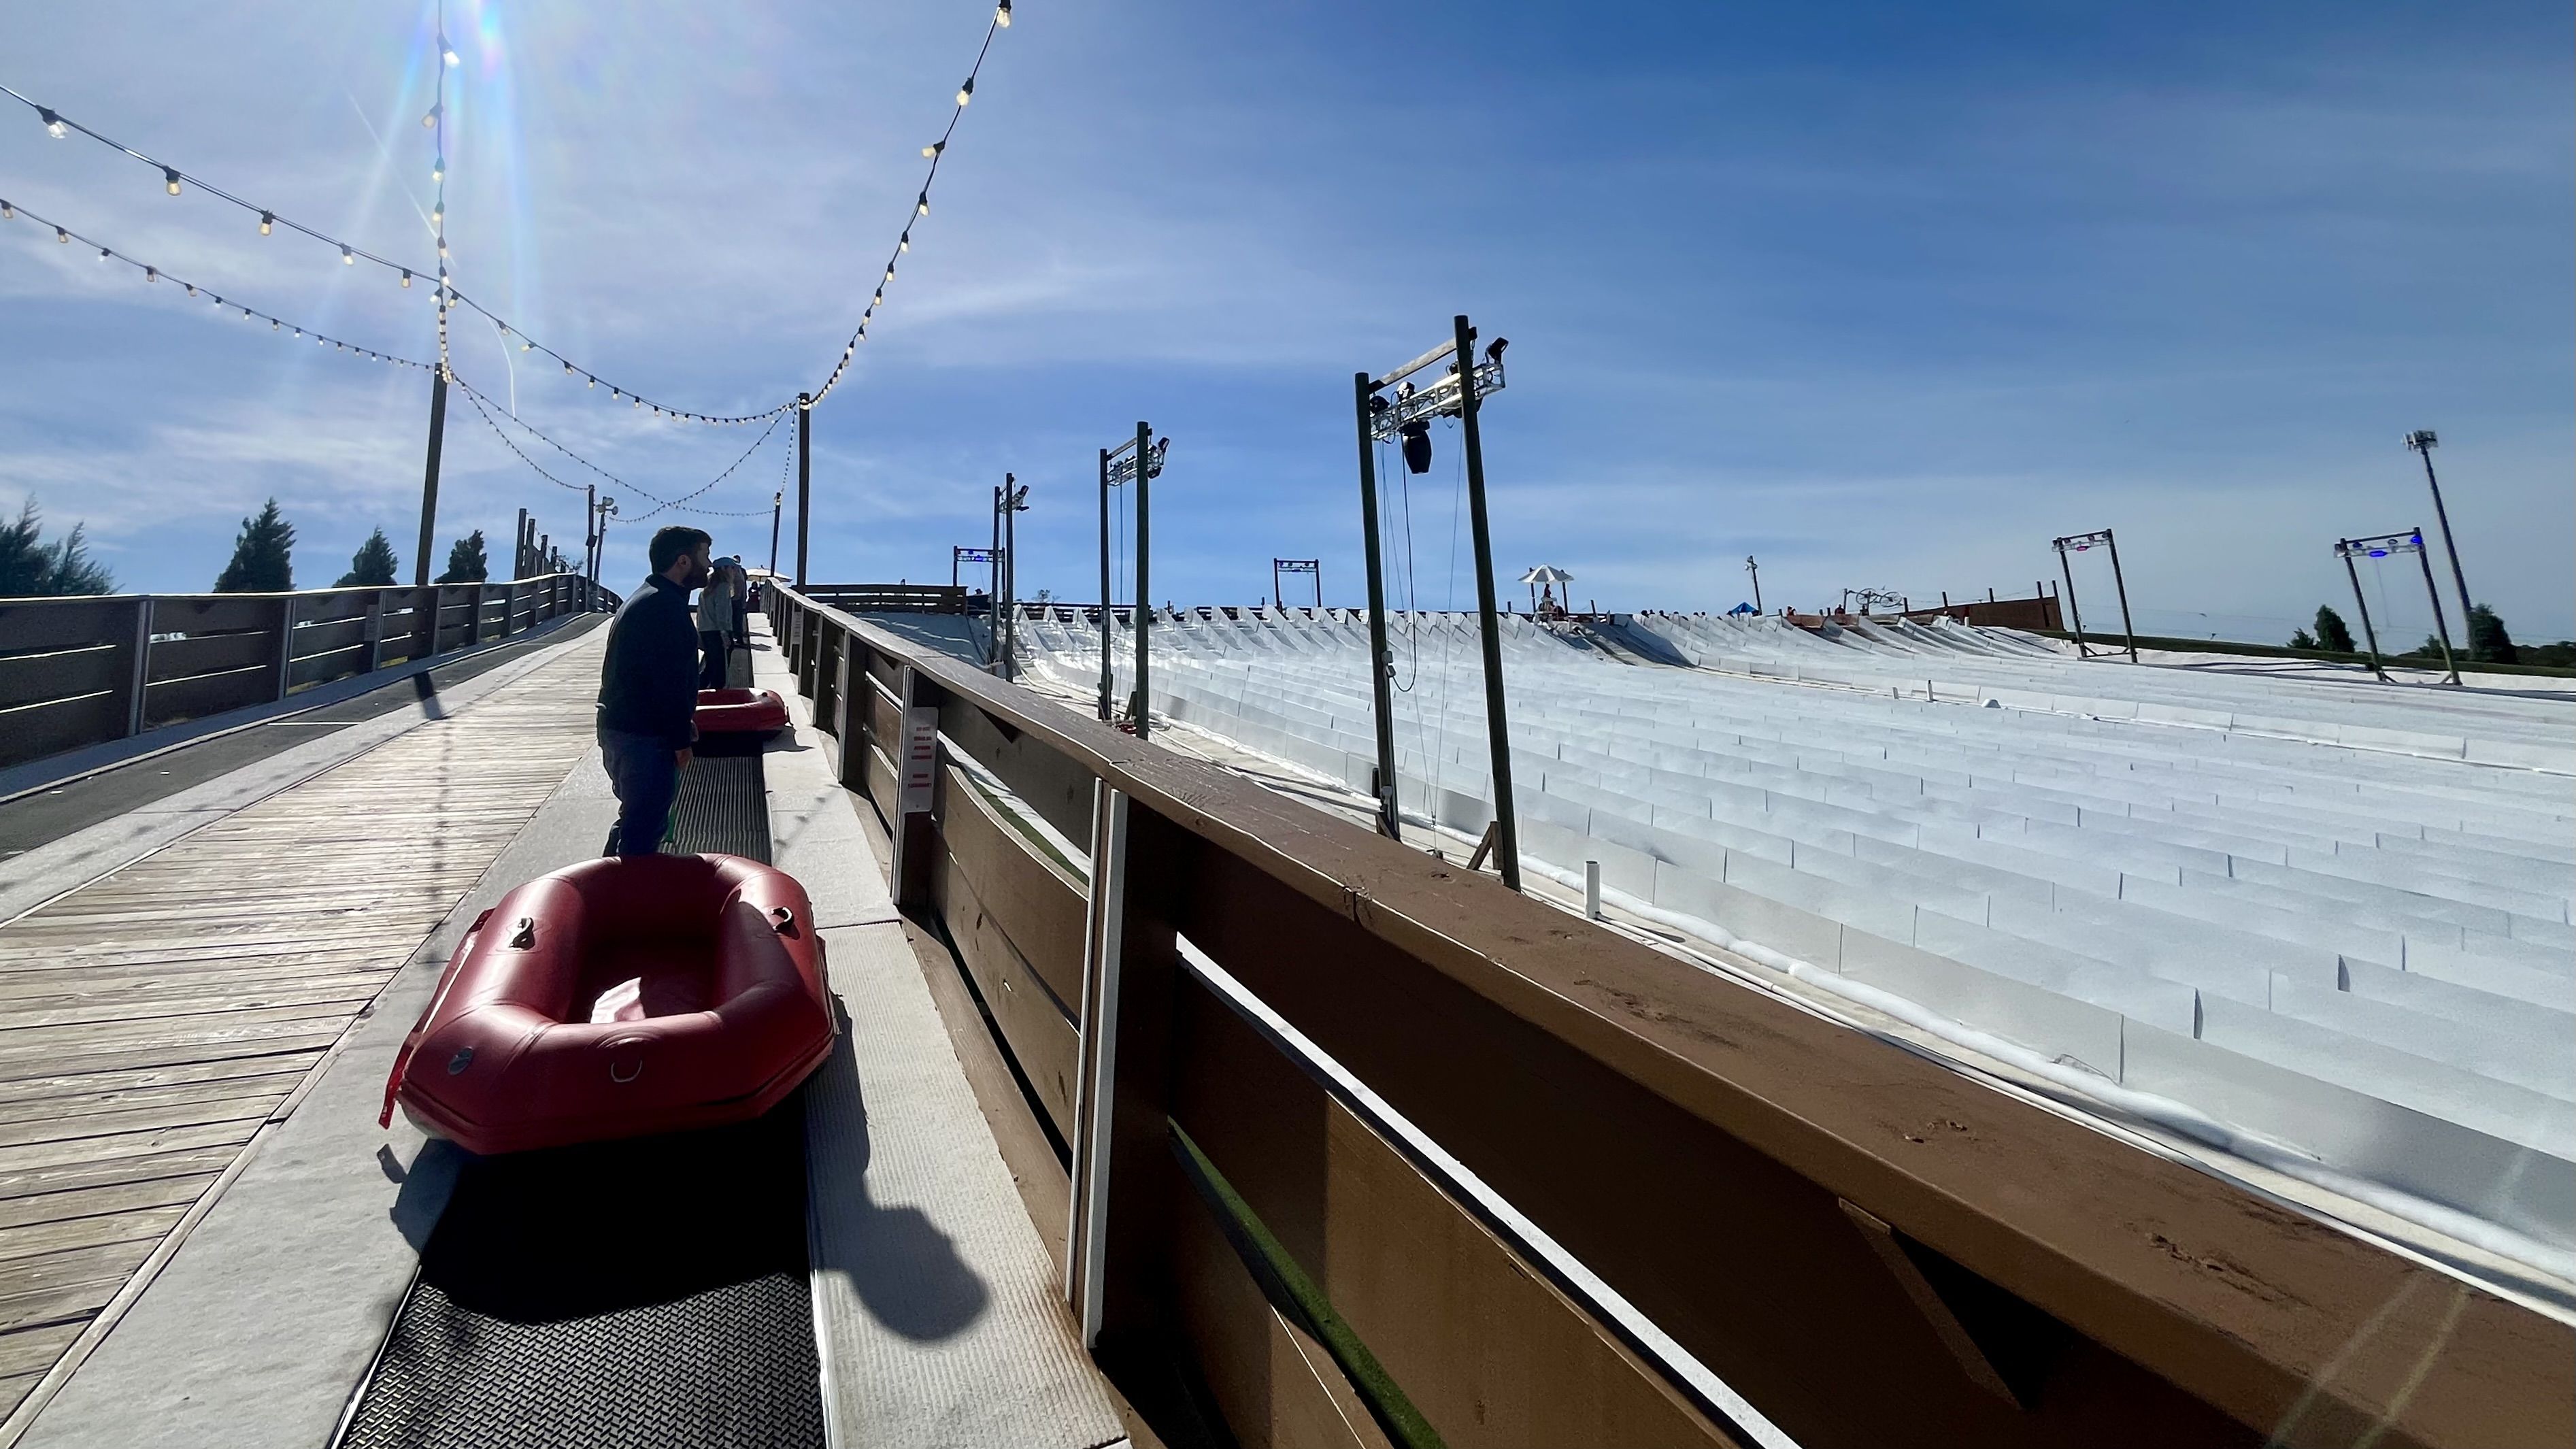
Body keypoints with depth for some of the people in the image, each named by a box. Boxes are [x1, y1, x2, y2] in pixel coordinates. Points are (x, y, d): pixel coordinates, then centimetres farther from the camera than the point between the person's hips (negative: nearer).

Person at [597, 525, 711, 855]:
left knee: (635, 817, 23)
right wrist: (681, 739, -16)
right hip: (645, 738, -11)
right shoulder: (665, 605, -18)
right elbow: (669, 680, -22)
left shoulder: (644, 599, 16)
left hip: (621, 727, 11)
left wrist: (682, 723, 21)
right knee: (644, 830, -4)